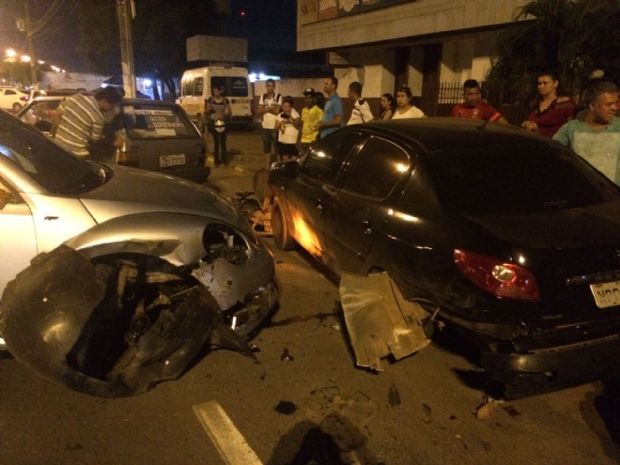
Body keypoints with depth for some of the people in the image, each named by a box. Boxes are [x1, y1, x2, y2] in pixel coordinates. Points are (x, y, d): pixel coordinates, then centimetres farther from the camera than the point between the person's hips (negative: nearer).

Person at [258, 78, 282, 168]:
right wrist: (271, 108, -12)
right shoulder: (263, 96, 7)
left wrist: (266, 108, -8)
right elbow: (259, 111, 1)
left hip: (275, 126, -4)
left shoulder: (278, 97, -6)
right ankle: (268, 166, 22)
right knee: (266, 147, 11)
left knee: (277, 147, 0)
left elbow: (277, 111, -13)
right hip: (265, 126, 4)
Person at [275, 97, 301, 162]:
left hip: (293, 141, -2)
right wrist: (281, 123, -16)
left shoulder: (295, 114, -1)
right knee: (285, 159, 4)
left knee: (294, 159, -3)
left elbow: (297, 125, -12)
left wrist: (291, 117, -23)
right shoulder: (280, 115, 4)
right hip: (283, 141, 2)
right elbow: (276, 128, 3)